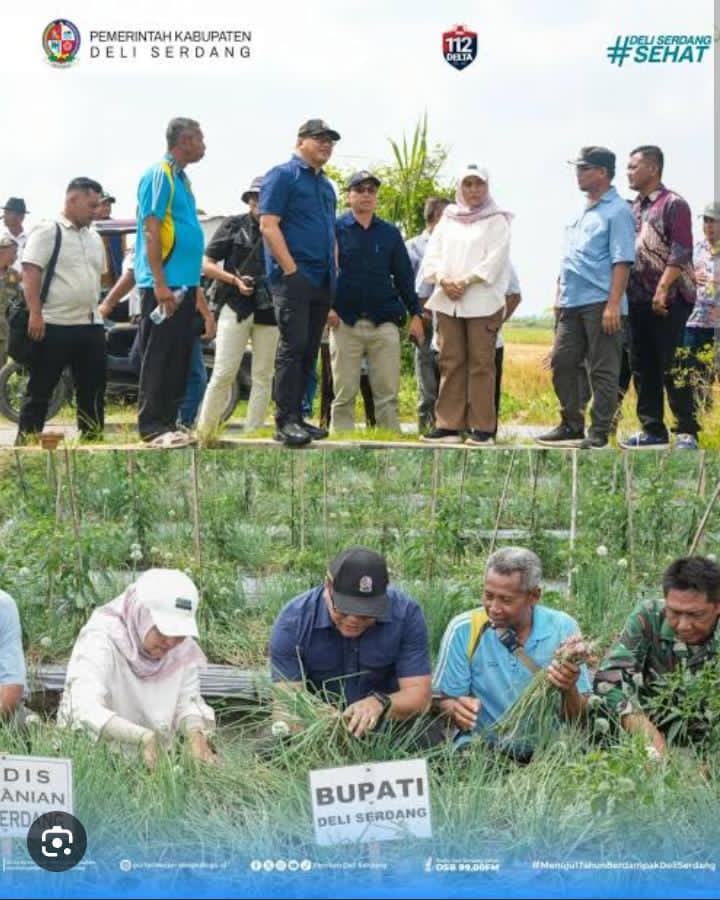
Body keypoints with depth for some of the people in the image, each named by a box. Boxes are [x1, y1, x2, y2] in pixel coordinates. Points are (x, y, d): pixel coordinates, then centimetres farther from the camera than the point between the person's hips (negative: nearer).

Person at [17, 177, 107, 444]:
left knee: (93, 389, 8)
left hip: (91, 326, 7)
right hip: (54, 325, -7)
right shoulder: (47, 232, -6)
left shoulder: (94, 238, 17)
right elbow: (30, 273, -13)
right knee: (40, 389, -2)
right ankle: (26, 443, 3)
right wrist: (35, 314, -20)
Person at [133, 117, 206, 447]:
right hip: (165, 284, -9)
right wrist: (159, 284, -21)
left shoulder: (180, 177, 17)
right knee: (159, 358, -6)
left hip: (184, 284, 9)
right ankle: (152, 426, -4)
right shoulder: (159, 175, -10)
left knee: (179, 358, 10)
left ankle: (168, 422, 15)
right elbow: (151, 231, -16)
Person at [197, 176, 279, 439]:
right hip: (236, 306, -2)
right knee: (224, 373, -7)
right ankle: (204, 430, 0)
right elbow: (207, 264, 4)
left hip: (270, 310, 3)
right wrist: (235, 280, -10)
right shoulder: (234, 225, 6)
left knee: (263, 376, 4)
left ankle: (253, 432, 10)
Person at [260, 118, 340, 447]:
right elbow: (268, 225, -12)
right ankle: (285, 421, -11)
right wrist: (291, 270, -17)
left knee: (309, 351, 8)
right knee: (293, 346, -11)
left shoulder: (325, 185, 22)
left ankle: (296, 416, 13)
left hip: (322, 282, 8)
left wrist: (334, 274, 16)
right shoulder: (282, 176, -3)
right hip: (294, 279, -8)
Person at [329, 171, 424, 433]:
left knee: (388, 392, -1)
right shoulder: (335, 229, 5)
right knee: (344, 394, 1)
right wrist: (326, 306, -10)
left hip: (384, 322, 2)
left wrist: (415, 313, 7)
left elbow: (404, 276, 14)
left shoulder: (390, 233, 13)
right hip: (345, 322, -2)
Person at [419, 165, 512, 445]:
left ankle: (482, 427, -5)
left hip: (483, 302, -4)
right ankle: (449, 425, 4)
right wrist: (443, 281, -9)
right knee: (450, 363, 3)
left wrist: (465, 282, -15)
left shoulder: (496, 221, 5)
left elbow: (494, 260, -7)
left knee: (481, 363, -5)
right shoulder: (448, 220, 17)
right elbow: (433, 256, 10)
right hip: (447, 302, 4)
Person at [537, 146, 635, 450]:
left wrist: (614, 304, -20)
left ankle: (599, 432, 2)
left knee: (603, 371, -2)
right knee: (561, 363, 10)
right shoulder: (582, 212, 18)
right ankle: (571, 425, 20)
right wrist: (559, 297, 19)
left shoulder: (616, 212, -7)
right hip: (572, 303, 9)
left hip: (600, 303, -9)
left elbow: (622, 261, -14)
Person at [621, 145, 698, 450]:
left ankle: (687, 432, -2)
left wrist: (662, 290, -21)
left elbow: (681, 252, -15)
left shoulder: (673, 204, -6)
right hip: (639, 300, 7)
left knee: (672, 367, -6)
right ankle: (653, 430, 15)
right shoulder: (633, 209, 16)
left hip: (669, 300, -7)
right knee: (643, 368, 8)